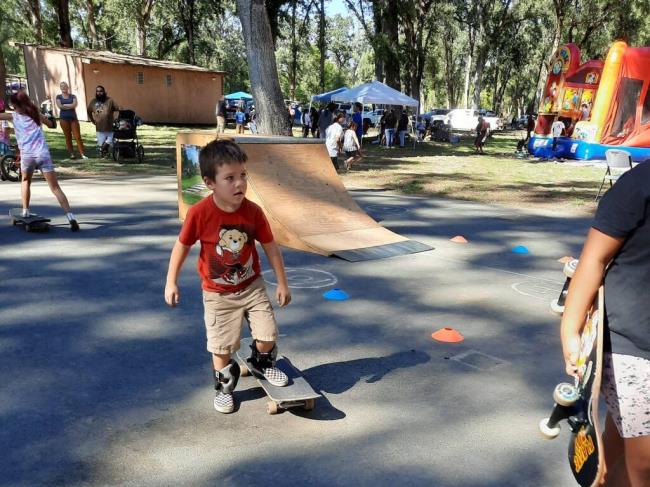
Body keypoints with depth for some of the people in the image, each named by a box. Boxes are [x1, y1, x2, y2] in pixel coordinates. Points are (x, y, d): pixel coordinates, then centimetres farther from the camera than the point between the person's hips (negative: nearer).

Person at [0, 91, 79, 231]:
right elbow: (51, 124, 30)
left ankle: (25, 212, 23)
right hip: (43, 154, 1)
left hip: (27, 156, -1)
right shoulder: (36, 115, 15)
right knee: (55, 188, -3)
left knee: (25, 181, 29)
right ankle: (71, 217, -16)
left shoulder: (14, 117, 8)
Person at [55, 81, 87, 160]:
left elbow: (74, 105, -9)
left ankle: (82, 154, -9)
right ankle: (71, 153, 11)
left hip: (73, 118, 0)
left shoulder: (73, 96, 8)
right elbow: (60, 106, -7)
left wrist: (65, 105, -5)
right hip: (64, 119, 1)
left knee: (78, 136, -7)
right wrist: (70, 106, -4)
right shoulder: (58, 97, 8)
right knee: (68, 137, 4)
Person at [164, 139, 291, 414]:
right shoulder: (199, 213, -22)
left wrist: (282, 283, -1)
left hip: (252, 286, 2)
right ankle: (224, 386, 35)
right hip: (217, 294, -1)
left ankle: (262, 363, 35)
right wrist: (171, 283, -4)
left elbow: (270, 247, -4)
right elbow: (182, 247, -8)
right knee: (221, 346, 8)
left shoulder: (253, 211, -15)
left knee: (268, 335, 2)